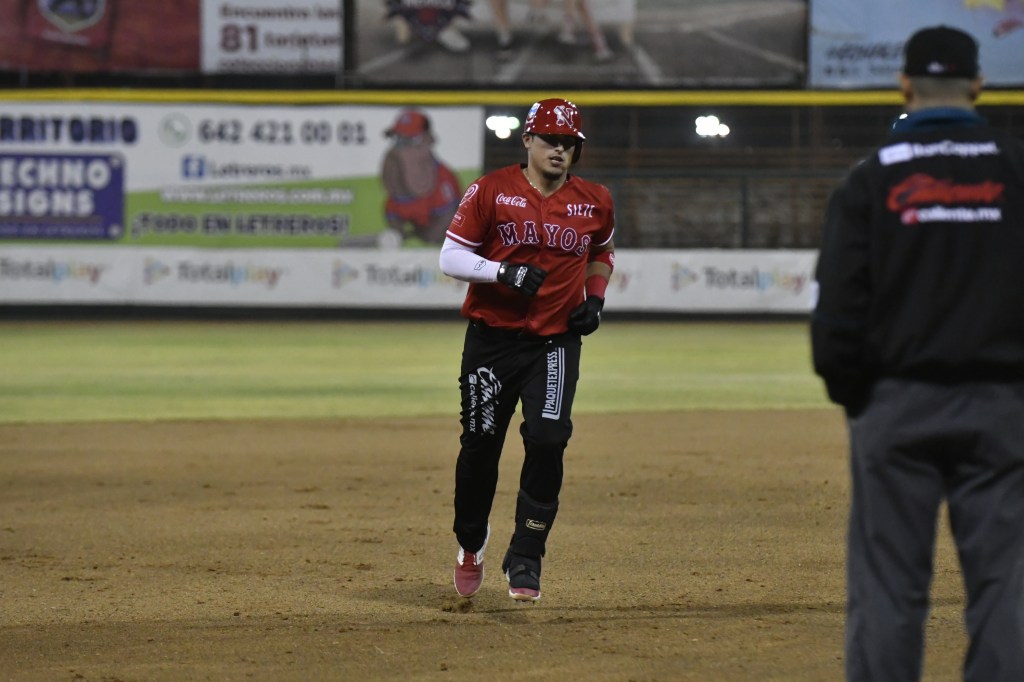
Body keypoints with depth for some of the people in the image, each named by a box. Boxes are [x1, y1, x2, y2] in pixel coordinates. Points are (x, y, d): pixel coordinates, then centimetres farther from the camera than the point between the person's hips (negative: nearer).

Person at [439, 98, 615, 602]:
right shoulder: (491, 191, -4)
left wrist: (595, 297, 7)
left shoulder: (595, 202, 5)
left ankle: (525, 559, -3)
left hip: (557, 342, 1)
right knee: (480, 444, 5)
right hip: (491, 338, -1)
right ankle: (470, 544, 30)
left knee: (547, 441, -15)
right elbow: (451, 257, -5)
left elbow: (602, 253, 24)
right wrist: (505, 271, -19)